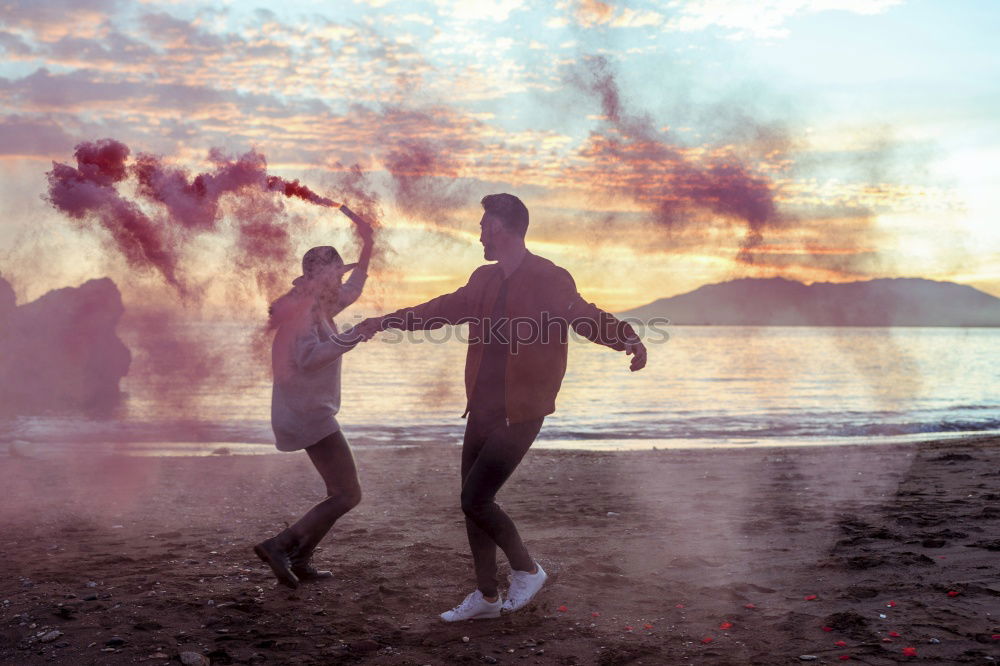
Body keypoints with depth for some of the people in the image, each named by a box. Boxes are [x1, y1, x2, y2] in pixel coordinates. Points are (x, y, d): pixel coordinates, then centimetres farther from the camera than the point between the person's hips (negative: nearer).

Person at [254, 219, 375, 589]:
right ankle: (279, 545, -15)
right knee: (348, 494, -13)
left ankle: (299, 561, 12)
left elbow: (351, 291, 32)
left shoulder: (319, 306, 16)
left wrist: (367, 246, 28)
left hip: (311, 411, 10)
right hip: (309, 412, -10)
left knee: (342, 491, 13)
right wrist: (350, 338, -30)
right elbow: (308, 357, -28)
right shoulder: (305, 310, -13)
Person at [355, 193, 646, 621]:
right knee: (474, 501, 11)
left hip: (520, 414, -8)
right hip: (483, 409, 8)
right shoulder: (484, 280, 12)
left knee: (475, 498, -11)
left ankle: (527, 570, 13)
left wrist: (628, 339, -38)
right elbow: (442, 309, 24)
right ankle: (486, 596, 25)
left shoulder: (550, 280, -11)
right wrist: (385, 322, 28)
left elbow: (586, 317, -18)